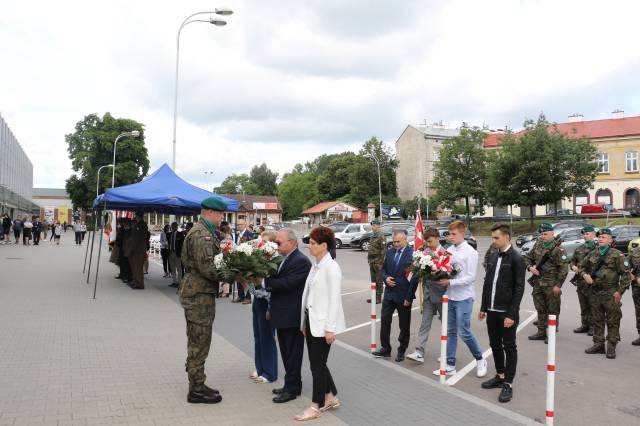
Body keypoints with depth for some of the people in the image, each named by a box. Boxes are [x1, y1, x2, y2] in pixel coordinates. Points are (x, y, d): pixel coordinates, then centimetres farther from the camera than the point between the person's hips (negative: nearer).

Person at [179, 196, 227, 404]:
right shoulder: (202, 234, -17)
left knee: (197, 343, 17)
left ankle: (197, 385, 28)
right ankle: (196, 390, 8)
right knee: (199, 343, -2)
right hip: (199, 294, -11)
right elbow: (207, 268, -24)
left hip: (198, 293, 11)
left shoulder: (205, 232, 17)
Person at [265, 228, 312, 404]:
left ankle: (292, 388, 11)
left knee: (293, 353, 2)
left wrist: (264, 281, -20)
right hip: (283, 315, 9)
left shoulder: (301, 261, -18)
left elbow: (286, 283, -25)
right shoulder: (285, 259, 11)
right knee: (286, 352, 18)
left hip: (293, 316, -9)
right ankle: (291, 384, 29)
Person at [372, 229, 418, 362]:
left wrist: (409, 297, -14)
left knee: (404, 325, 9)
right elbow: (384, 269, 16)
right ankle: (385, 348, 18)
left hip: (403, 296, -5)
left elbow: (415, 277, -14)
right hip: (389, 293, 5)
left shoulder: (412, 254, -14)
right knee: (384, 320, 6)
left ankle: (402, 350, 23)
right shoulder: (390, 252, 5)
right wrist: (385, 278, -6)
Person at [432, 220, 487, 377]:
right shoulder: (449, 250, 5)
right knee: (450, 332, 11)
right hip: (451, 297, 6)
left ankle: (480, 359, 20)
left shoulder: (470, 252, -12)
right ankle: (450, 365, 20)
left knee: (464, 332, -3)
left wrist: (450, 282, -20)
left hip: (464, 298, -6)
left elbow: (470, 278, -15)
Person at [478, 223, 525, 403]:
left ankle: (508, 384, 11)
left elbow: (519, 289, -14)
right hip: (492, 311, 7)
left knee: (509, 347, 4)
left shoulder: (516, 259, -11)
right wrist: (483, 307, 13)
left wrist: (511, 314, -17)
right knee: (495, 345, 15)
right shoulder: (492, 257, 9)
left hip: (507, 313, -6)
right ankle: (500, 376, 30)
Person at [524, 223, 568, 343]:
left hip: (551, 285, -7)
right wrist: (530, 267, -2)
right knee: (540, 309, 15)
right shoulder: (538, 245, 8)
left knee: (552, 310, 4)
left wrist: (558, 285, -16)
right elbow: (528, 257, 19)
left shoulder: (558, 248, -12)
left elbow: (563, 268, -14)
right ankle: (541, 332, 25)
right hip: (538, 282, 7)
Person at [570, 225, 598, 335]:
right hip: (580, 281, 6)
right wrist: (573, 266, 1)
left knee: (592, 305, -2)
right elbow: (573, 261, 22)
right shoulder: (579, 249, 14)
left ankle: (593, 327, 6)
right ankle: (585, 325, 23)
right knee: (583, 306, 14)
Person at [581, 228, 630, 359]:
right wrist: (585, 274, 2)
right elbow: (583, 266, 23)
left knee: (613, 321, 1)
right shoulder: (593, 254, 9)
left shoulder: (617, 255, -7)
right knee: (597, 320, 12)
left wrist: (620, 291, -12)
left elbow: (626, 274, -8)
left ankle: (611, 348, 9)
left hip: (611, 294, -5)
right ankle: (598, 345, 22)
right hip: (595, 292, 5)